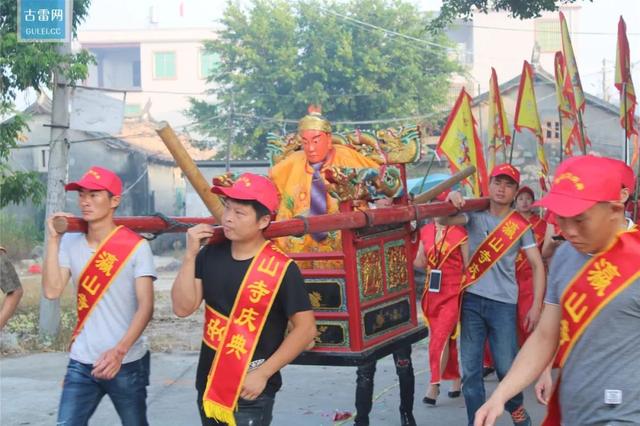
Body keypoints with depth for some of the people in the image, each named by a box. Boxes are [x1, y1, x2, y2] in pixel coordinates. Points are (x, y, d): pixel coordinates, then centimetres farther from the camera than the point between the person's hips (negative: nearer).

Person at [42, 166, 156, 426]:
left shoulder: (136, 246, -8)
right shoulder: (70, 243, 3)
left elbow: (146, 307, -12)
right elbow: (52, 291, -7)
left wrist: (119, 351, -24)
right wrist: (53, 239, -8)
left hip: (127, 363, -3)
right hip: (81, 364, 3)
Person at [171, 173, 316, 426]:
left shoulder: (281, 268, -15)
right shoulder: (210, 255, 0)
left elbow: (305, 328, -13)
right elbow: (183, 308, -6)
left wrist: (263, 374, -16)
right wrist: (190, 255, -14)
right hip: (208, 385, 6)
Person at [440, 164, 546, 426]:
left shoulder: (521, 225, 2)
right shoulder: (475, 215, 4)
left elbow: (537, 265, 1)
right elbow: (444, 220, -13)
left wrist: (536, 305, -7)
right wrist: (451, 201, -35)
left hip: (503, 303, -1)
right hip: (472, 300, 1)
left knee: (506, 367, -1)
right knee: (470, 370, 4)